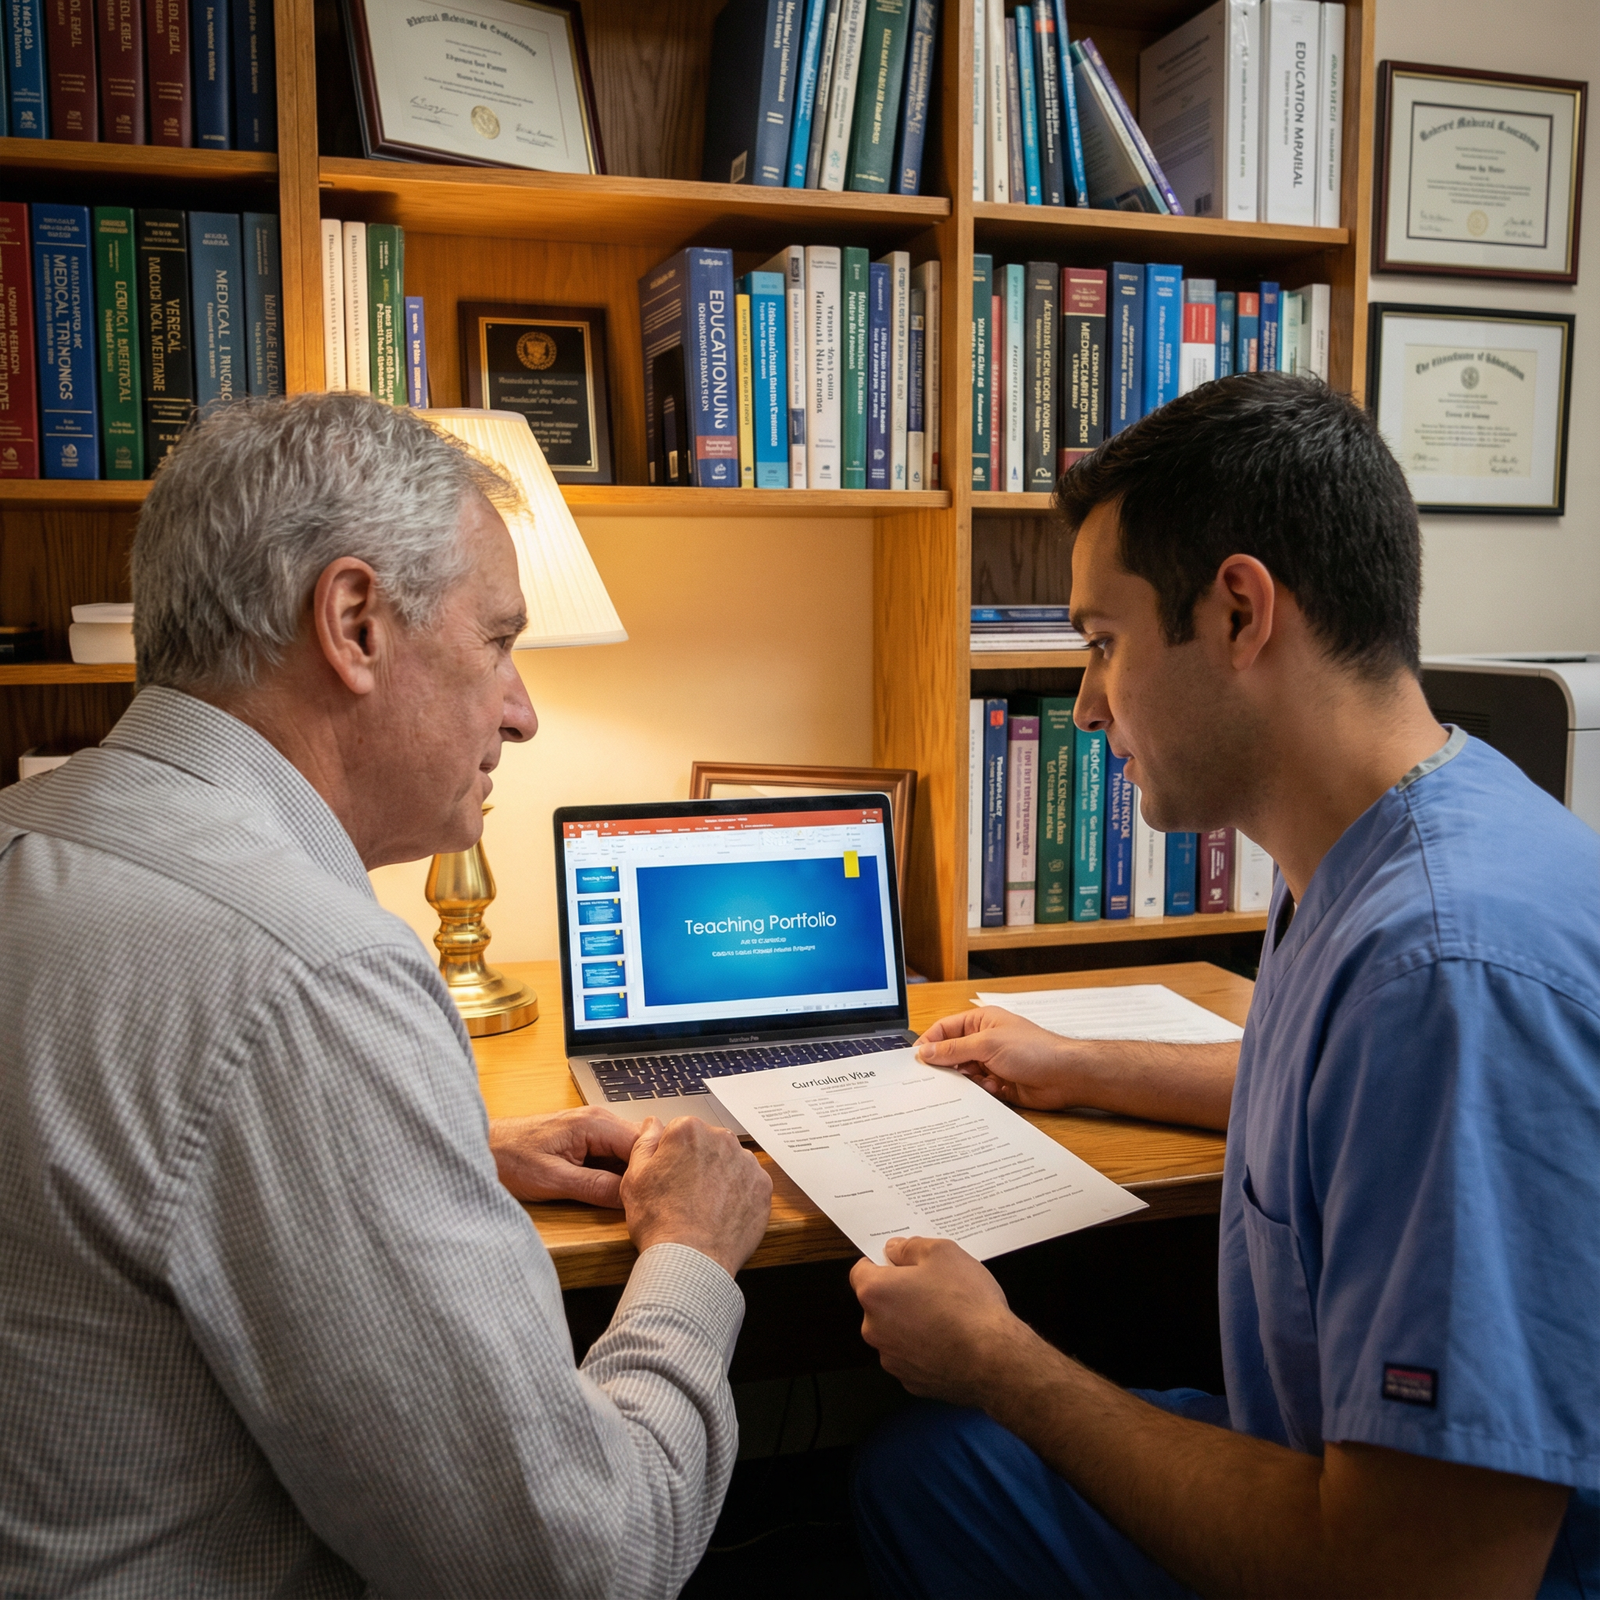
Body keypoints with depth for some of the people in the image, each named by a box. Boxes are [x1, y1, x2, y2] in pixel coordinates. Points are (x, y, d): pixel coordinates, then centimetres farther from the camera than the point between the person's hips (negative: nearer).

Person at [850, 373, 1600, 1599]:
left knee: (933, 1463, 0)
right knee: (914, 1462, 12)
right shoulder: (1358, 867, 0)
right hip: (1329, 1472, 9)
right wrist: (1082, 1070, 25)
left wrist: (997, 1360, -20)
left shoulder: (1459, 965, -35)